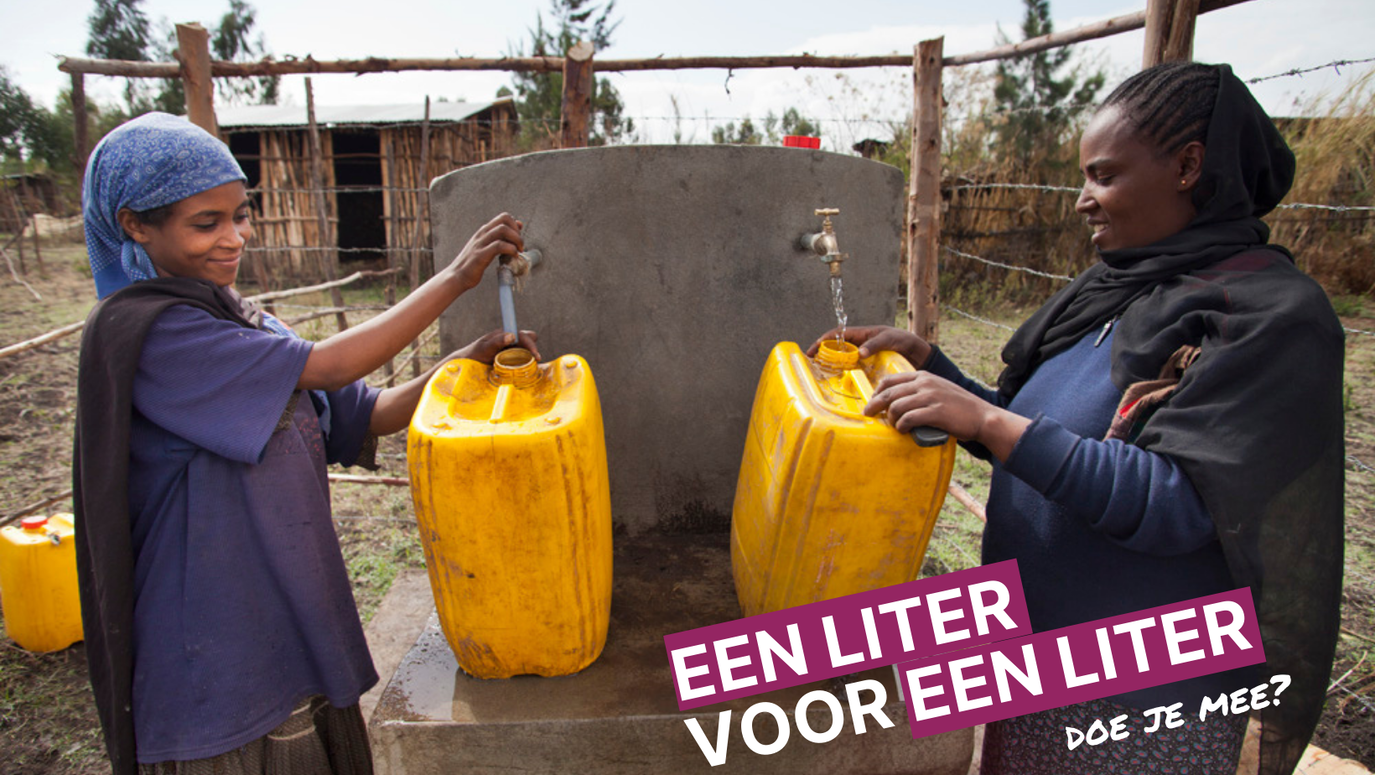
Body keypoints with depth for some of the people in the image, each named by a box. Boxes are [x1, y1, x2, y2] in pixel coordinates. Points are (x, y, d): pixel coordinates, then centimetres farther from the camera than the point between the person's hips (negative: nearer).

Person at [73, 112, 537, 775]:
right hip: (217, 657, -7)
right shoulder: (139, 330, -16)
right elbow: (326, 368, -22)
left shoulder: (244, 324, 9)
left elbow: (369, 415, 5)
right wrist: (454, 278, -19)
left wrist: (471, 360, -10)